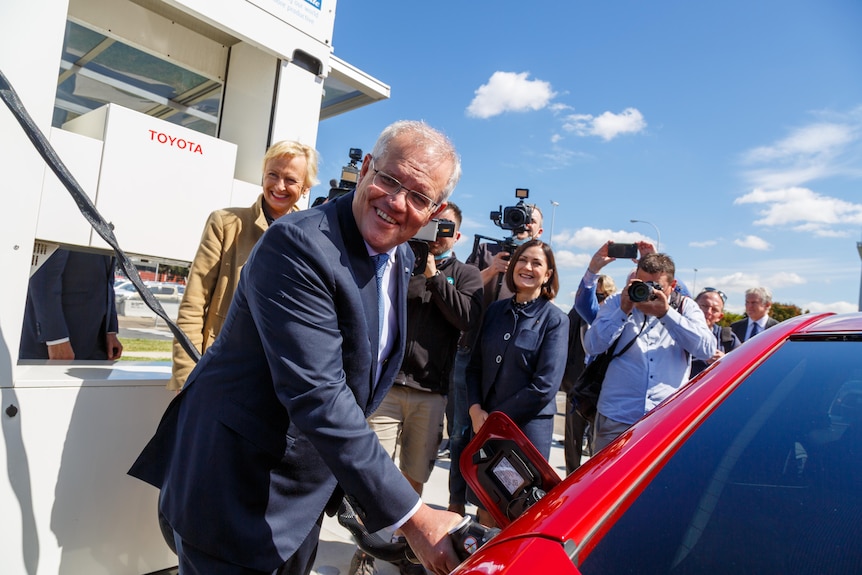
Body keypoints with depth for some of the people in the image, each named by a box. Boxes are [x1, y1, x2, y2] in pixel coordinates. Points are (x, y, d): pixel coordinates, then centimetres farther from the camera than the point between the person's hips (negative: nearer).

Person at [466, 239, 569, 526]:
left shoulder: (555, 319, -5)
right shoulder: (495, 310, 7)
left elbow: (545, 386, -12)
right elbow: (475, 365, 10)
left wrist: (496, 417, -10)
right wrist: (476, 409, -5)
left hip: (529, 427, -4)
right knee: (485, 507, 12)